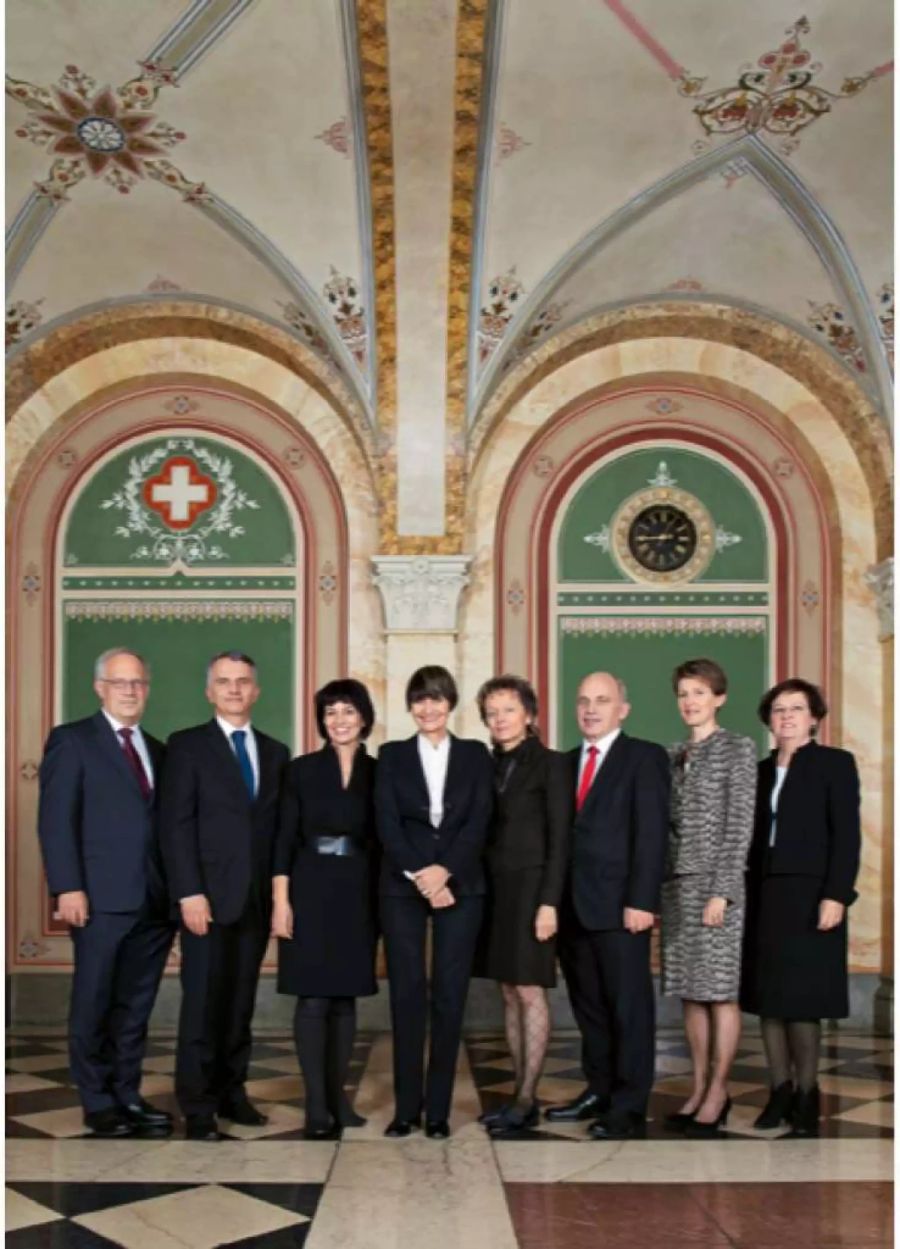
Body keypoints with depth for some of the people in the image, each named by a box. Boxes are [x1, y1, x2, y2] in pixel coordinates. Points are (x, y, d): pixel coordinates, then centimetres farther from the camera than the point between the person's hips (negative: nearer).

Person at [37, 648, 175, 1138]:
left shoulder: (155, 749, 17)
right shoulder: (71, 740, 0)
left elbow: (161, 822, 15)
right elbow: (56, 820, -7)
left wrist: (177, 889, 7)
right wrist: (68, 888, -15)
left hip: (154, 899, 5)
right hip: (101, 897, -5)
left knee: (135, 1005, 10)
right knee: (93, 1005, 4)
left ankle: (127, 1095, 20)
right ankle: (98, 1103, 14)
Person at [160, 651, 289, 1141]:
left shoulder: (275, 752, 14)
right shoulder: (187, 745, 1)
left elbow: (279, 827, 12)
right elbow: (176, 824, -6)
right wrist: (190, 892, -14)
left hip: (257, 897, 4)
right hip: (209, 895, -4)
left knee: (241, 1000, 8)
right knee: (203, 1002, -1)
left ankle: (231, 1092, 18)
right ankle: (198, 1106, 7)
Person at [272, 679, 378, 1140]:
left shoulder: (377, 773, 5)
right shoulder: (302, 769, 0)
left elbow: (381, 840, 7)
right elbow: (285, 839, -2)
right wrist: (280, 901, -8)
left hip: (358, 893, 2)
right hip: (311, 889, -2)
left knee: (345, 998, 8)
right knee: (313, 999, -4)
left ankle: (337, 1096, 18)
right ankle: (317, 1106, 1)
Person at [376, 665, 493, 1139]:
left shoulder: (475, 755, 9)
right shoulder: (392, 755, 8)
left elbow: (478, 822, -1)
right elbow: (387, 824, -1)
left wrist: (444, 870, -14)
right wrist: (420, 877, -13)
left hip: (459, 885, 0)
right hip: (402, 886, 0)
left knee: (450, 995, 0)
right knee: (407, 995, 0)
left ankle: (438, 1109, 8)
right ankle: (406, 1107, 8)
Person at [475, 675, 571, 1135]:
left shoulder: (550, 764, -5)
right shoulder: (489, 767, 12)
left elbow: (559, 839, -9)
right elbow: (486, 834, 13)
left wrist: (548, 902, -15)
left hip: (531, 886, -6)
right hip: (496, 888, 6)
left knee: (530, 992, -4)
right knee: (510, 996, 8)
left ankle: (525, 1101, 1)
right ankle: (521, 1097, 14)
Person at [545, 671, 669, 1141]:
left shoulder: (645, 757, -2)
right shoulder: (566, 762, 16)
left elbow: (652, 833, -9)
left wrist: (641, 901, -16)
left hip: (619, 905, -6)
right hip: (573, 906, 6)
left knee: (629, 1007, 1)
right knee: (588, 1005, 13)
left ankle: (629, 1107, 8)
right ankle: (598, 1091, 24)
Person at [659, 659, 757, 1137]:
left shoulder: (737, 748, -3)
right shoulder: (674, 756, 14)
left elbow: (740, 823, -9)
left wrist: (722, 891, -14)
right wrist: (658, 884, 8)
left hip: (715, 881, -6)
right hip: (676, 881, 6)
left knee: (720, 990, -1)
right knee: (689, 992, 8)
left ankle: (718, 1093, 5)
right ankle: (700, 1088, 16)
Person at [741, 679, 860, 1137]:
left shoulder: (835, 763, 0)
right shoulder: (761, 770, 14)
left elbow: (846, 835, -7)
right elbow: (755, 837, 11)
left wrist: (836, 895, -16)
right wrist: (746, 894, 4)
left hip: (809, 895, -5)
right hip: (763, 895, 5)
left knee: (801, 999, -3)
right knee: (767, 997, 5)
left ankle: (806, 1095, 8)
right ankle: (780, 1091, 13)